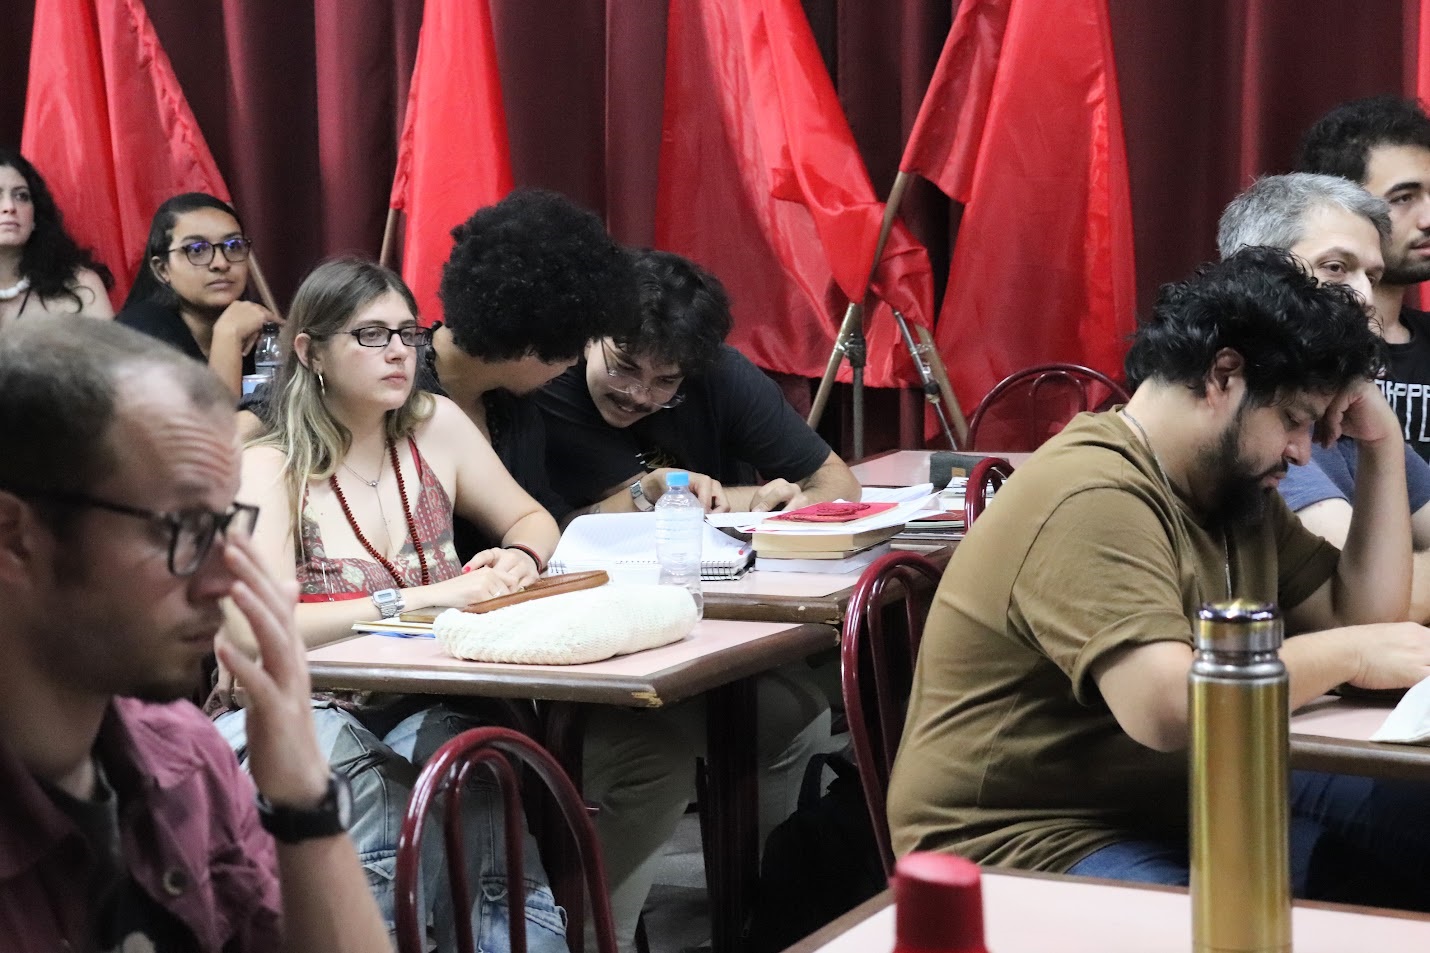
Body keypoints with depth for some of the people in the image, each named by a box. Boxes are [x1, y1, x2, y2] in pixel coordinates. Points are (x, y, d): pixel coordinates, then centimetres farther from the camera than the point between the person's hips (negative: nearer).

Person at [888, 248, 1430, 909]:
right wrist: (1348, 655, -19)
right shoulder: (1091, 499, -21)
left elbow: (1361, 616, 12)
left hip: (1182, 801, 10)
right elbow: (1168, 708, -32)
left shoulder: (1234, 484, 12)